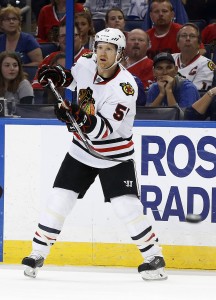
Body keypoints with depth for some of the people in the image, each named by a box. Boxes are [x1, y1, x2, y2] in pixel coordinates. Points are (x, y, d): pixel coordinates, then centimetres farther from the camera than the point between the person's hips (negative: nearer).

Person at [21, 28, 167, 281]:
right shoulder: (85, 64, -8)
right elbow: (72, 77, 19)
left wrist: (83, 120, -48)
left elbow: (105, 129, -31)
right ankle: (37, 254, 11)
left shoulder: (125, 86, -25)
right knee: (58, 201, 0)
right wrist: (58, 75, -2)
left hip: (115, 155, -5)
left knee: (127, 208, -13)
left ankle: (153, 257, 3)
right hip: (83, 149, 5)